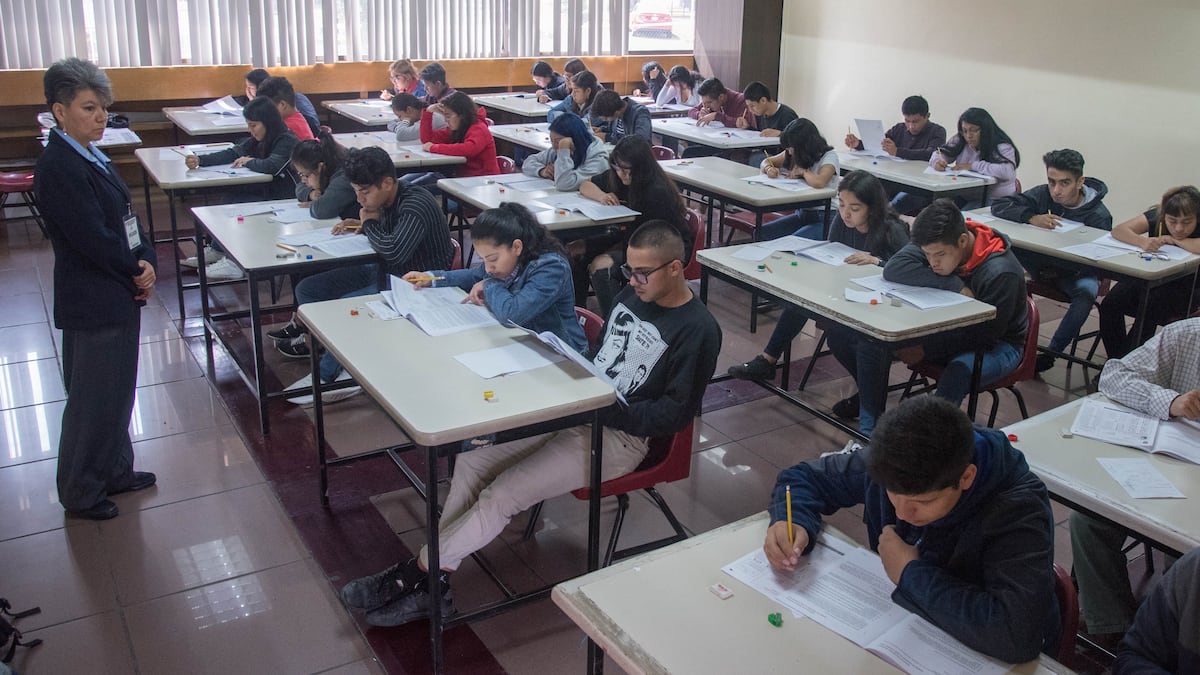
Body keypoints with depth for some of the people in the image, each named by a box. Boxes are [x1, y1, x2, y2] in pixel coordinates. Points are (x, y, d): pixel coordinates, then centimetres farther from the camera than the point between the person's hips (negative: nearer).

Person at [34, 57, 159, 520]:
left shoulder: (92, 156, 8)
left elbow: (127, 217, 8)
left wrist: (147, 263, -8)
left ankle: (114, 472, 37)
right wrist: (137, 271, -10)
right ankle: (80, 494, 22)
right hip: (92, 302, -9)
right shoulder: (57, 168, -20)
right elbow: (92, 238, -24)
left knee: (117, 390, 20)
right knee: (91, 399, 5)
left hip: (120, 293, 9)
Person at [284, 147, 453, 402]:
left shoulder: (416, 204, -22)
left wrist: (369, 223, -15)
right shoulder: (385, 201, 3)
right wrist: (362, 226, 5)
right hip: (383, 272, 10)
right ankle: (345, 368, -6)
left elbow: (394, 251, -34)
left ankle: (326, 375, -4)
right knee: (307, 290, 2)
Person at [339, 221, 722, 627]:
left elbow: (675, 414, -16)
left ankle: (417, 574, -2)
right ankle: (432, 583, -3)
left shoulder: (698, 331, -14)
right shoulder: (633, 295, 10)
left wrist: (604, 409, -20)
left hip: (619, 436, -8)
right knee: (470, 461, -6)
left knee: (502, 494, -19)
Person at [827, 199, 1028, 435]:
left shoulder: (1001, 273, -29)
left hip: (996, 344, -5)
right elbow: (893, 268, -29)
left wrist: (926, 349, -29)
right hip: (946, 327, 6)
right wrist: (954, 286, -33)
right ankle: (868, 429, 1)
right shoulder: (934, 243, -14)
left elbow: (986, 334, -27)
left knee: (960, 370, -41)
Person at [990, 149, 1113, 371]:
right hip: (1042, 265, 2)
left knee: (1087, 291, -39)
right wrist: (1032, 218, -30)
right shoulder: (1043, 195, -7)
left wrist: (1057, 270, -30)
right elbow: (998, 205, -13)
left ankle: (1051, 353, -23)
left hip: (1076, 272, -2)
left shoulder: (1098, 216, -16)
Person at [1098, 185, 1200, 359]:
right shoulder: (1156, 217, -10)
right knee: (1110, 304, -22)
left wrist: (1174, 240, -26)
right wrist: (1143, 242, -40)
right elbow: (1118, 230, -20)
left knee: (1148, 311, -32)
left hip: (1183, 291, -3)